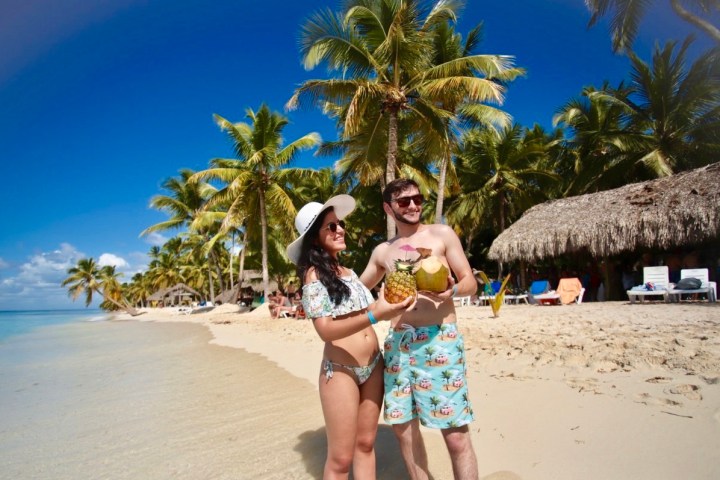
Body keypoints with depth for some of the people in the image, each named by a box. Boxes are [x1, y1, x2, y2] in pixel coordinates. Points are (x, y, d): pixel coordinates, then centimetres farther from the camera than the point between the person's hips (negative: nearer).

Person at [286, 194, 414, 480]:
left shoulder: (348, 271, 10)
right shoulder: (313, 274, -11)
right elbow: (325, 330, -21)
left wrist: (388, 305, 1)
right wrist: (374, 315, -28)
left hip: (373, 365, 7)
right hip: (340, 371, -6)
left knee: (365, 444, 16)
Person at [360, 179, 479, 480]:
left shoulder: (442, 234, 3)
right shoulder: (382, 251, 13)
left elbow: (471, 283, 1)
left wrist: (451, 291, -21)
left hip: (440, 339, -4)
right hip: (397, 343, 4)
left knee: (456, 434, -4)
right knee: (402, 427, 11)